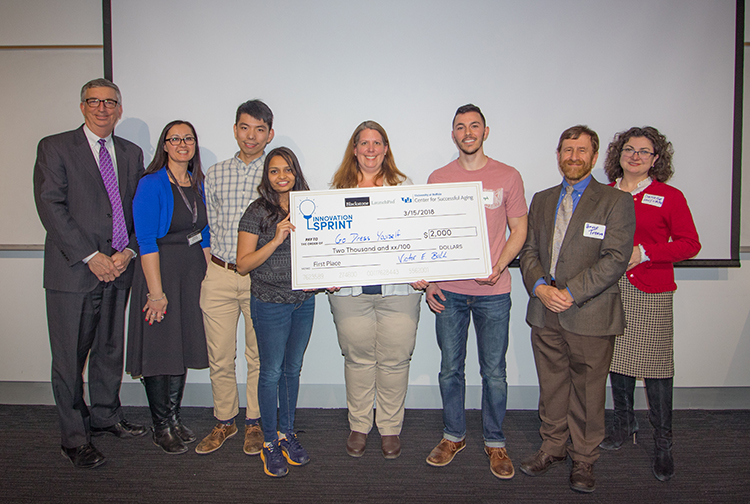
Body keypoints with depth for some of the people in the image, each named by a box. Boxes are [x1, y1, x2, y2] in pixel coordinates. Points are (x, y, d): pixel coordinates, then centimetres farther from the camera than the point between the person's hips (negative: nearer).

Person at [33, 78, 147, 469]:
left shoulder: (131, 153, 12)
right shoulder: (55, 147, -1)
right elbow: (51, 206, -9)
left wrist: (128, 251, -6)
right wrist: (90, 256, -14)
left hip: (118, 269, 4)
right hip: (72, 270, -4)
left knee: (110, 349, 14)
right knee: (70, 357, 3)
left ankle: (105, 416, 32)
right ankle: (74, 437, 16)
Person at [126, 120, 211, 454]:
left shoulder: (199, 185, 9)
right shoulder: (151, 185, -11)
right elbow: (146, 242, -15)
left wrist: (206, 275, 5)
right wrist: (156, 291, -18)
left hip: (194, 273, 6)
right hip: (160, 271, -6)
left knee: (183, 347, 13)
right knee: (159, 349, 2)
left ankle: (174, 419, 27)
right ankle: (161, 428, 18)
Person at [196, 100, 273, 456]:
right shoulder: (215, 174, 10)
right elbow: (209, 226, 13)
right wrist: (213, 266, 6)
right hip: (219, 276, 3)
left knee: (259, 356, 8)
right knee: (219, 357, 9)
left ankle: (255, 423, 25)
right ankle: (224, 422, 27)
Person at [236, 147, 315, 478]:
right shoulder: (258, 212, -8)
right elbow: (243, 264, -11)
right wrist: (276, 240, -22)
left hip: (304, 301, 4)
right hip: (270, 304, -4)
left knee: (293, 369, 15)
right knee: (271, 373, 5)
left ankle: (287, 434, 31)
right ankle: (270, 442, 21)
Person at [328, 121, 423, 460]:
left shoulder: (404, 186, 9)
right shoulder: (338, 189, 10)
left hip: (398, 289, 0)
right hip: (350, 290, 1)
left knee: (394, 360, 4)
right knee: (358, 358, 8)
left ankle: (390, 428, 22)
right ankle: (359, 426, 26)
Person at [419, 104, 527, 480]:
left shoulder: (508, 177, 2)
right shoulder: (438, 178, 6)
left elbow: (519, 230, 4)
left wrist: (498, 267, -12)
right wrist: (428, 281, 0)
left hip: (493, 292, -1)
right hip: (449, 291, 2)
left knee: (494, 372, 7)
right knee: (450, 369, 11)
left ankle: (494, 442, 25)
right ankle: (453, 435, 29)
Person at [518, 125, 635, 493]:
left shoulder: (616, 202, -2)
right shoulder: (541, 200, 14)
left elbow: (615, 259, -11)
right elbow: (529, 250, 10)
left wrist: (571, 293, -18)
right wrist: (540, 287, -9)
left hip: (590, 315, -4)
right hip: (545, 313, 4)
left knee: (588, 390, 7)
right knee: (551, 386, 14)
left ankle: (583, 459, 25)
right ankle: (553, 447, 32)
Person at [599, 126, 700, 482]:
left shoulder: (669, 197, 1)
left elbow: (689, 243, 0)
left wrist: (643, 252, -12)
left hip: (651, 292, -3)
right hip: (611, 290, 3)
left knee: (655, 366, -3)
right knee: (616, 359, 9)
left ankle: (663, 445, 10)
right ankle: (624, 424, 28)